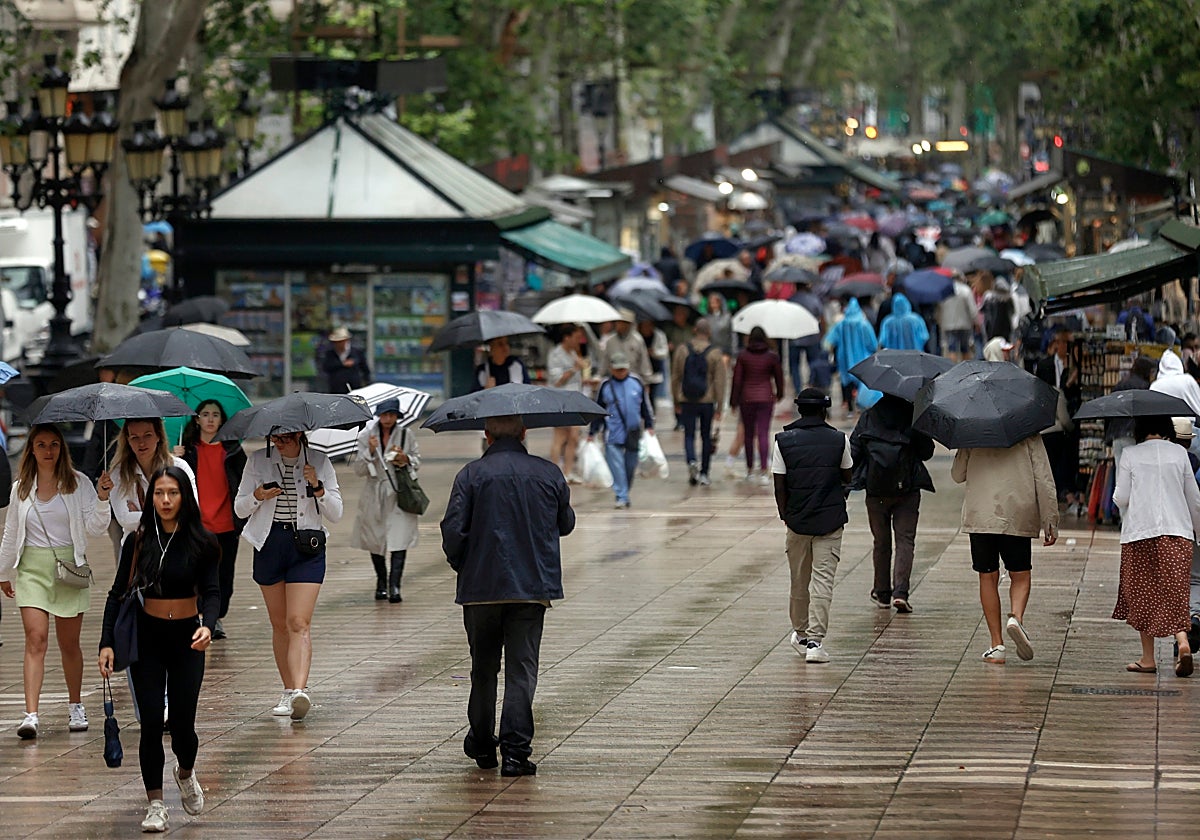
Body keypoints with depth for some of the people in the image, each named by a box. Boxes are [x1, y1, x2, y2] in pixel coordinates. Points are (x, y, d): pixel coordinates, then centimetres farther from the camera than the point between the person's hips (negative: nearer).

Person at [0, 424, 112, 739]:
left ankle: (75, 707, 27)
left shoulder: (78, 483, 1)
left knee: (69, 644, 8)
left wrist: (102, 499, -20)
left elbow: (95, 528, -4)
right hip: (33, 569, 1)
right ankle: (31, 714, -19)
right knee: (36, 639, -12)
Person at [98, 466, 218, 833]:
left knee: (182, 723, -3)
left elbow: (211, 592, -10)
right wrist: (106, 644, -9)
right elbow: (118, 594, -1)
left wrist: (208, 625, -30)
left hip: (187, 639, 0)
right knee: (151, 722, -6)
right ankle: (155, 805, 3)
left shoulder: (201, 542, -6)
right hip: (146, 638, 0)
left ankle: (186, 772, 31)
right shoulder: (139, 541, -4)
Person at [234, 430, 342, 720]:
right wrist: (258, 496, -14)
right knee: (279, 623, 8)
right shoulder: (258, 461, 5)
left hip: (306, 548, -3)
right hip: (269, 545, 3)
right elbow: (240, 509, 7)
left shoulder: (319, 463, 2)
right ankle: (289, 689, 17)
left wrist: (318, 488, -14)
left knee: (299, 622, -15)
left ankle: (299, 690, -27)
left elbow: (336, 514, 3)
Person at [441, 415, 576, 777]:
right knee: (522, 669, 1)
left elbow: (453, 530, -11)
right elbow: (566, 524, 15)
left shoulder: (471, 475, -5)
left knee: (483, 668, 15)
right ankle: (516, 752, -7)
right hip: (533, 585, 1)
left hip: (481, 586, -1)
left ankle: (482, 745, 26)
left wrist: (460, 565, 7)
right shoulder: (549, 474, 2)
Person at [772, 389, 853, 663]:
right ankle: (815, 640, -12)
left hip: (797, 519, 1)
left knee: (799, 580, 16)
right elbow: (847, 478, 8)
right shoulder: (839, 440, -4)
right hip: (831, 520, -1)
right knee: (823, 580, -3)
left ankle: (801, 634, 31)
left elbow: (779, 487, -3)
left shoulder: (783, 441, -3)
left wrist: (785, 516, 9)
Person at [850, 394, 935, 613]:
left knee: (881, 542, 13)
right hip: (907, 489, -1)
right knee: (905, 540, 2)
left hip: (876, 490, 1)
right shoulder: (914, 415, -5)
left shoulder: (868, 417, -1)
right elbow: (927, 451, 1)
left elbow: (854, 451, -2)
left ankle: (882, 593, 20)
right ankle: (900, 591, -13)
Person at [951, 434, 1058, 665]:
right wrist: (1050, 522, 2)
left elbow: (957, 475, 10)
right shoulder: (1029, 435, 2)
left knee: (988, 577, 7)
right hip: (1019, 518, -1)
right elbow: (1044, 479, -2)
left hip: (980, 516, 1)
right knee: (1020, 575, 13)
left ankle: (997, 645, 4)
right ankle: (1016, 617, -17)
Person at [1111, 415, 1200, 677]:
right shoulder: (1179, 454, 5)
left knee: (1143, 595, 9)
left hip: (1139, 532, -1)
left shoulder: (1130, 455, -1)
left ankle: (1148, 658, 11)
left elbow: (1120, 498, -2)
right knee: (1173, 593, 0)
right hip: (1178, 532, 1)